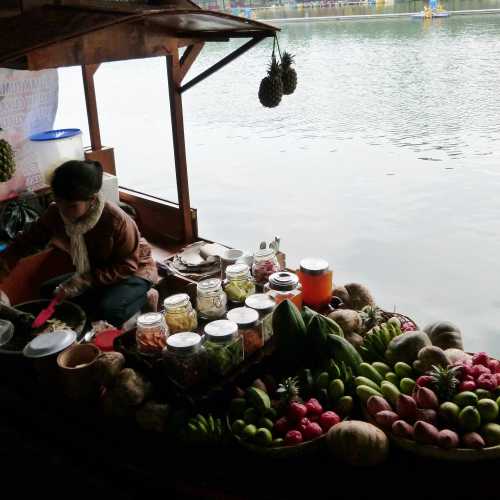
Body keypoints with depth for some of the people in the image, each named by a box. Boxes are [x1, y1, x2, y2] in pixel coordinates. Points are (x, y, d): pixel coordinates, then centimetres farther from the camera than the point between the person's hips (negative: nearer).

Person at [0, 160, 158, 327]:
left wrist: (85, 282, -32)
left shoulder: (116, 220, -32)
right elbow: (25, 243, -7)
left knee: (108, 311, -33)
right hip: (92, 274, 7)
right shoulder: (55, 214, -16)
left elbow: (127, 266, -25)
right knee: (48, 292, -2)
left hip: (135, 272, -7)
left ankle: (141, 297, 0)